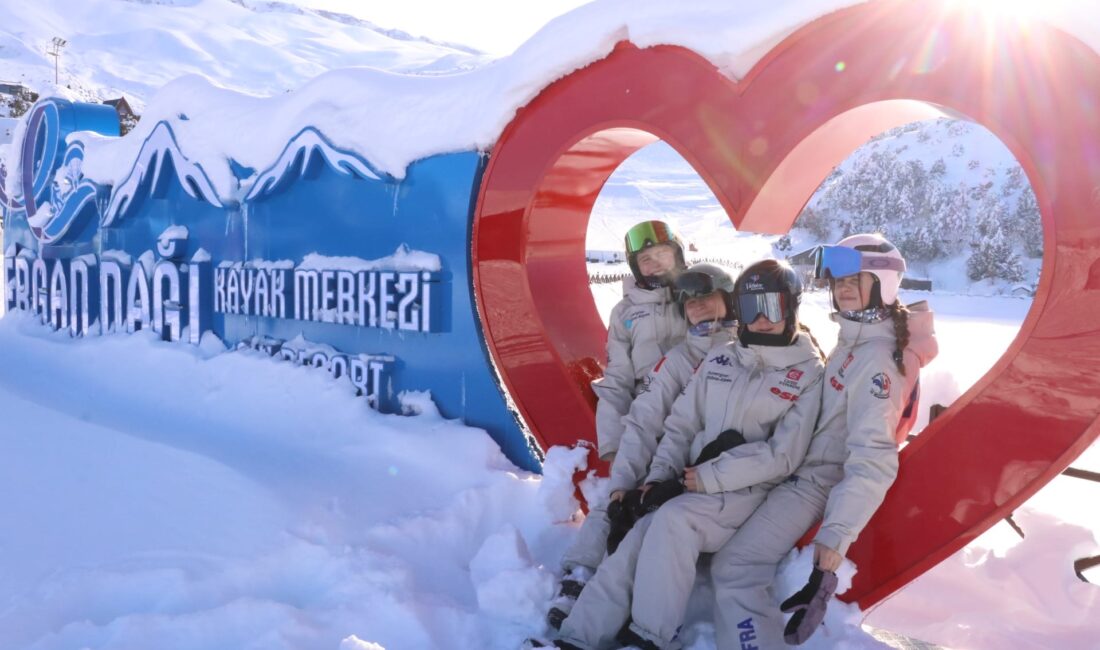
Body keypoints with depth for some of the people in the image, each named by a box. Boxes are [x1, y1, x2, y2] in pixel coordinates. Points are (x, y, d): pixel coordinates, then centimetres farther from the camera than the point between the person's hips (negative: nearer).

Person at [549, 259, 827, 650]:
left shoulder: (809, 374, -3)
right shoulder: (719, 359, 10)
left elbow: (782, 456, -11)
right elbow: (682, 423, 11)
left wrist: (710, 477, -14)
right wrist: (660, 475, -3)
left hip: (751, 493, -4)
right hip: (692, 483, 4)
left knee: (674, 519, -30)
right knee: (635, 543, -17)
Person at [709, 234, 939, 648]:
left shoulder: (876, 358, -23)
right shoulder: (856, 341, 8)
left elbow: (872, 458, -30)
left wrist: (837, 533, -35)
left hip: (815, 483, -10)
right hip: (804, 467, 10)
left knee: (734, 568, -19)